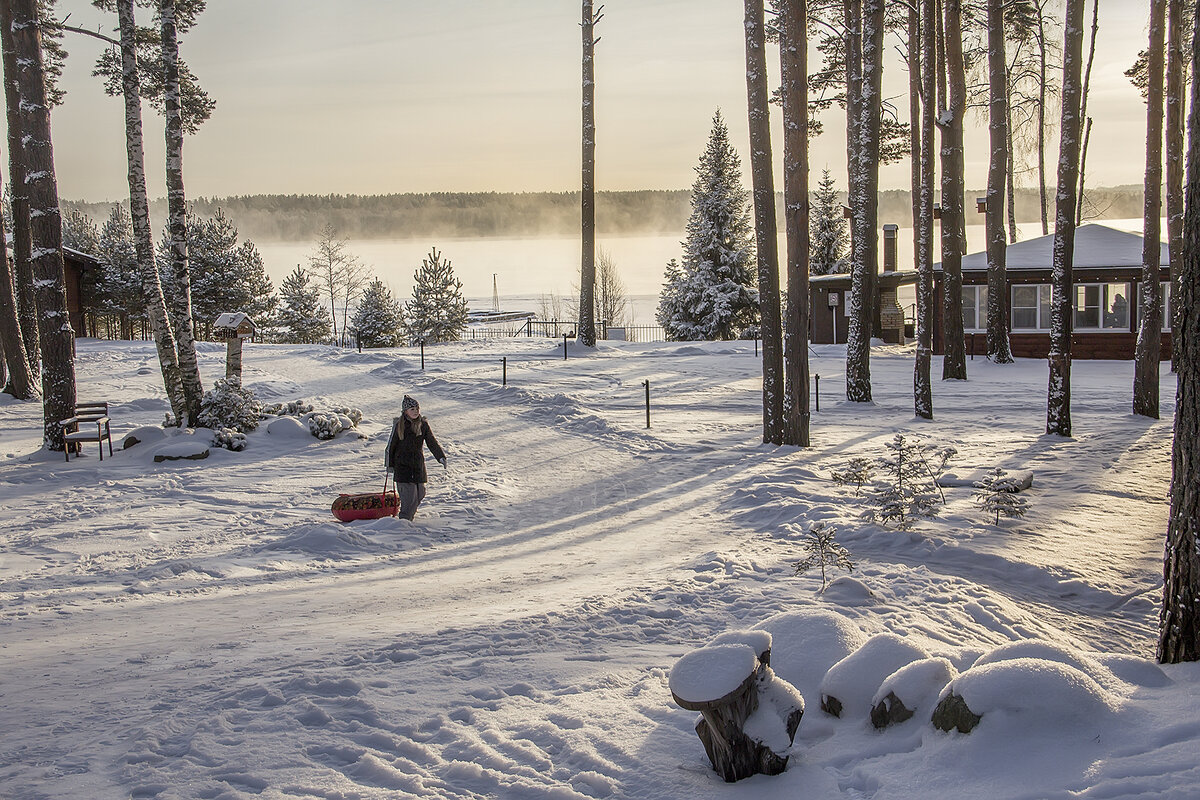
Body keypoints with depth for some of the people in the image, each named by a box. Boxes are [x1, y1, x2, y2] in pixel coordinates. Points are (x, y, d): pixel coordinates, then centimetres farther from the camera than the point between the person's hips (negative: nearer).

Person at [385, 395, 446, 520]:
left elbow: (432, 442, 3)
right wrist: (390, 465, 2)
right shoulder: (399, 425, -6)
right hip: (403, 465, -4)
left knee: (420, 493, 7)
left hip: (419, 464, 4)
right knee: (409, 494, -12)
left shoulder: (423, 424, 3)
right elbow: (391, 446, 1)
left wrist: (441, 457, -10)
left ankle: (410, 514, 29)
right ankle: (404, 519, -1)